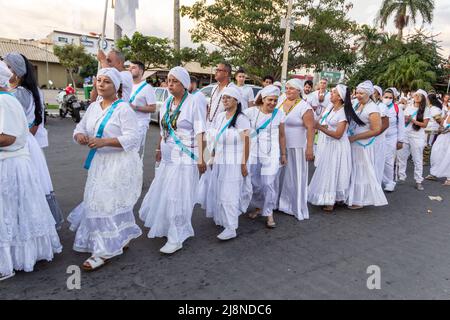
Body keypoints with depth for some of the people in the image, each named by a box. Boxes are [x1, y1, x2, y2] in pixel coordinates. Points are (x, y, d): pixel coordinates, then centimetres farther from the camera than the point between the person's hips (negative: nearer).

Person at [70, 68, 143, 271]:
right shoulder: (93, 107, 10)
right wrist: (79, 136, -9)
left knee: (108, 204, -6)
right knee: (101, 203, 16)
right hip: (99, 161, 8)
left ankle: (105, 251, 8)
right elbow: (81, 127, 15)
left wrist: (105, 141, -28)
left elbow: (133, 138, -20)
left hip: (119, 163, -8)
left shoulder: (123, 108, -13)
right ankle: (121, 239, 35)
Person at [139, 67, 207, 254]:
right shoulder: (167, 103, 9)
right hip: (168, 156, 7)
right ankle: (166, 227, 38)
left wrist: (201, 158, -17)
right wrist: (159, 149, 21)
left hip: (185, 158, -7)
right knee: (162, 194, 15)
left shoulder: (192, 103, -10)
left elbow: (199, 132, -13)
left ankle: (177, 239, 12)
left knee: (177, 197, -2)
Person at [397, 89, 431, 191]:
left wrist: (413, 120, -15)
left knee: (417, 159, 0)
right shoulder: (408, 108, 10)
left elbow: (424, 125, -6)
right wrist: (405, 119, -9)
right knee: (401, 156, 6)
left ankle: (418, 181, 7)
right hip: (405, 135, 4)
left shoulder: (426, 110, -1)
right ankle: (401, 177, 17)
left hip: (417, 137, -4)